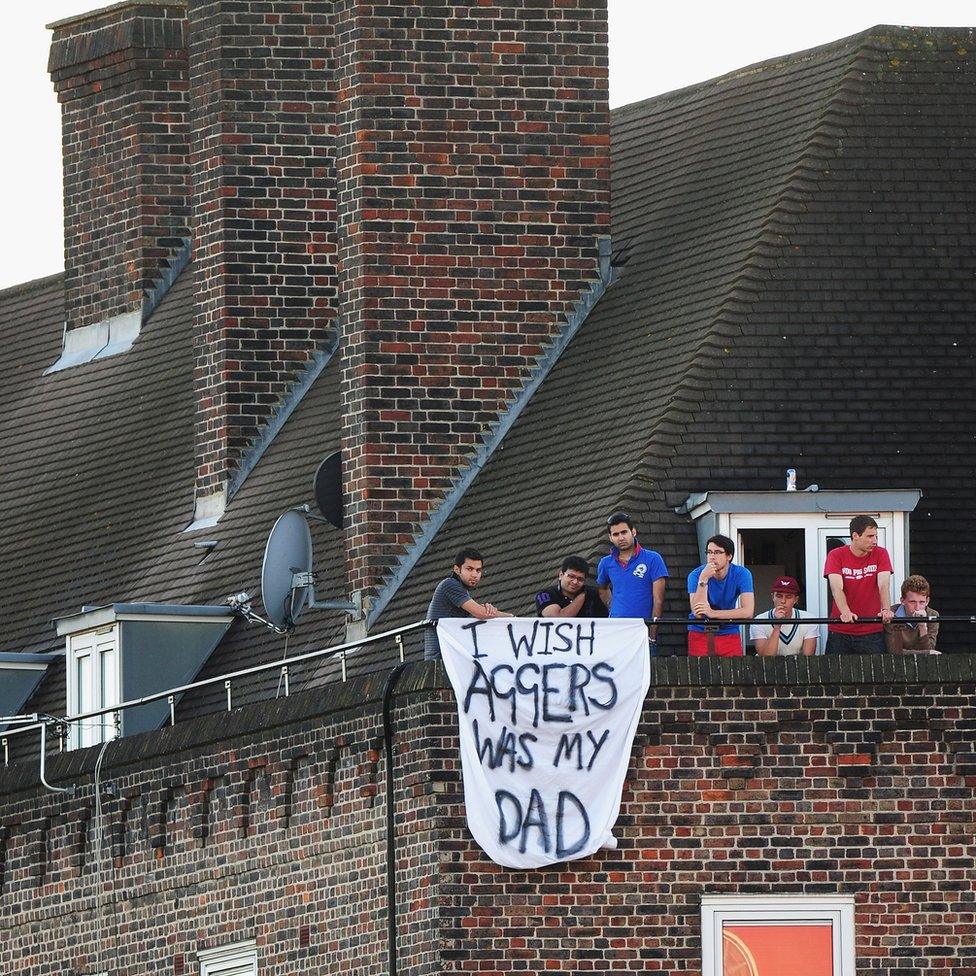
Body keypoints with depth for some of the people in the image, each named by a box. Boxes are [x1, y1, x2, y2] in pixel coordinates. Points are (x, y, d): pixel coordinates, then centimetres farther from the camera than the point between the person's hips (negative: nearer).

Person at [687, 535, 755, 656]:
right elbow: (697, 613, -23)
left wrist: (713, 613, -26)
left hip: (729, 634, 1)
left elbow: (748, 612, -20)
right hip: (699, 635, -1)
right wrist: (703, 579, -32)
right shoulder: (696, 575, -12)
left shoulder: (741, 574, -10)